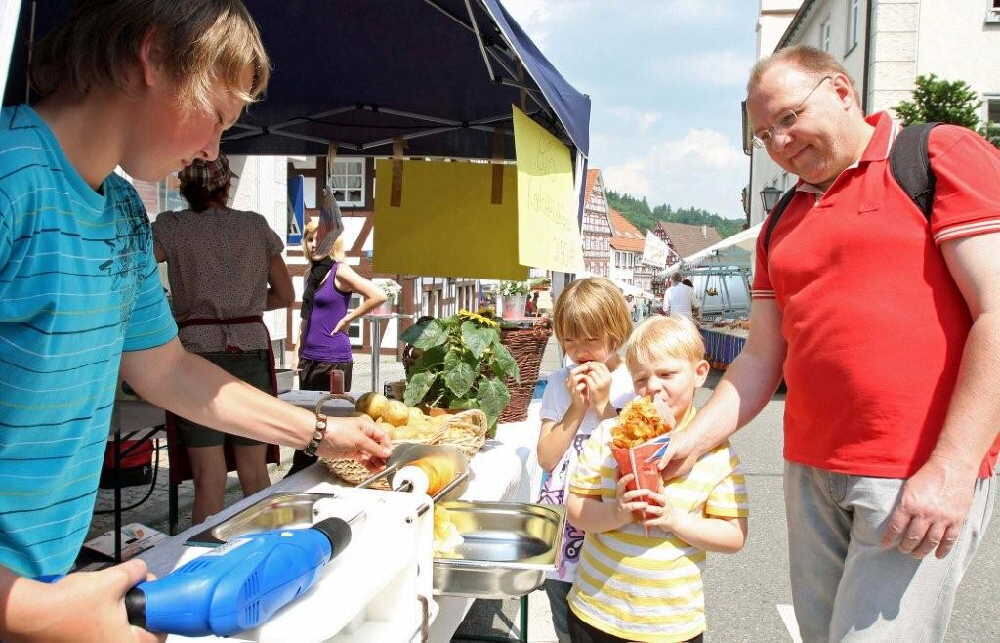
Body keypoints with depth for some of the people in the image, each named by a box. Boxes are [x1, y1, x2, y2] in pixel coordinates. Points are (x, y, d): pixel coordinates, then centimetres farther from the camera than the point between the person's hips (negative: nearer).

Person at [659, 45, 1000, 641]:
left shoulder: (942, 154, -3)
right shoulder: (783, 226, 16)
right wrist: (691, 442, 3)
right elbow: (762, 358, 15)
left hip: (926, 479, -6)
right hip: (811, 474, 6)